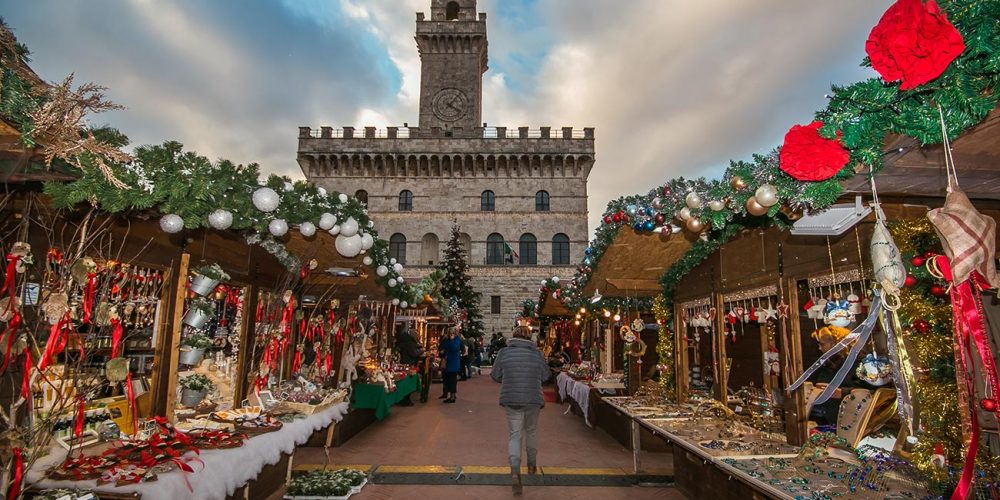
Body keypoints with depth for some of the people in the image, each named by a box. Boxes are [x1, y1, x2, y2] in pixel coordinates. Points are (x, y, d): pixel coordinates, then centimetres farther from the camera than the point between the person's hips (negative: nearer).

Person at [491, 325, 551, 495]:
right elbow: (546, 376, 5)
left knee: (514, 434, 6)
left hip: (511, 399, -1)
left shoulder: (504, 352, -4)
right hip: (533, 399, 1)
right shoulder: (537, 353, -3)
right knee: (531, 431, 22)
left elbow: (495, 375, 2)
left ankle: (515, 472, -11)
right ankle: (532, 465, 37)